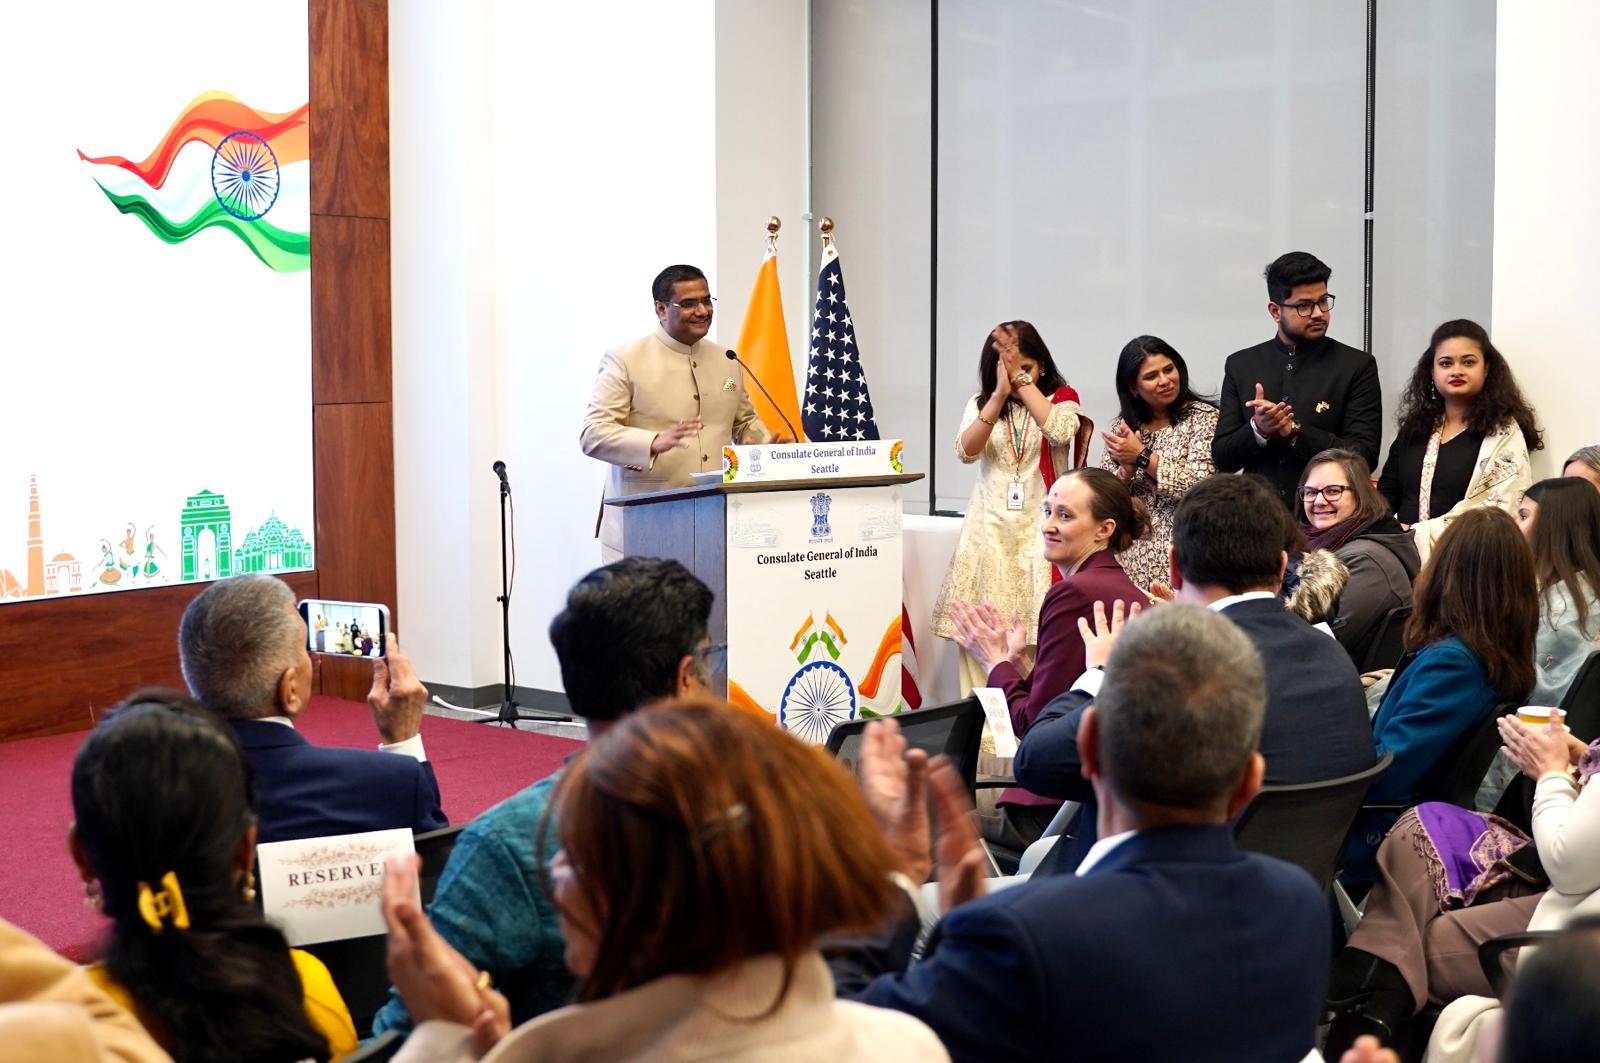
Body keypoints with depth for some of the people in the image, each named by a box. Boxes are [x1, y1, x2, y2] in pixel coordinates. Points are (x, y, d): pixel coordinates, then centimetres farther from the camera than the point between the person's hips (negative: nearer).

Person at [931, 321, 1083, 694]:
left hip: (1039, 530, -2)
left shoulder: (1061, 399, 5)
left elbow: (1059, 431, -19)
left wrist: (1021, 379, -19)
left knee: (1039, 632, -10)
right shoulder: (981, 403, 10)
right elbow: (965, 452, -9)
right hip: (989, 530, 2)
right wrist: (1001, 393, -17)